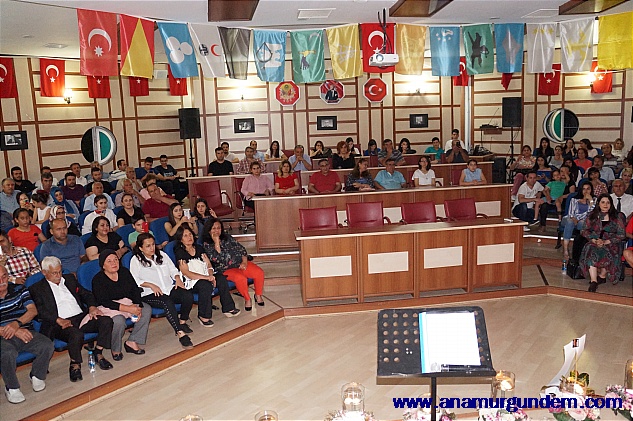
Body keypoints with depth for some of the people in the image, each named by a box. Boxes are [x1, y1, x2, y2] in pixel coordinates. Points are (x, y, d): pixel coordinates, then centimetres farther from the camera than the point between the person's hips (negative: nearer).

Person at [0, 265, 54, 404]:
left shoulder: (19, 289, 10)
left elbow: (33, 311, 1)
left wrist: (16, 323, -18)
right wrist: (15, 331, -21)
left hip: (25, 332, 3)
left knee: (47, 346, -23)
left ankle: (37, 376, 6)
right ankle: (11, 388, -10)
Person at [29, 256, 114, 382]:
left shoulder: (70, 278, 23)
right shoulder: (37, 288, 8)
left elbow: (86, 294, 21)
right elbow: (39, 311, -5)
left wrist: (92, 306, -1)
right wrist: (58, 320, -20)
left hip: (82, 317, 5)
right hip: (61, 323, -5)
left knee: (106, 321, -22)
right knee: (76, 334, -37)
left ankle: (98, 353, -5)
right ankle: (75, 365, -13)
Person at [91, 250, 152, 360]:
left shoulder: (124, 272, 5)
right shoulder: (98, 280, -12)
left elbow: (135, 290, 3)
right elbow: (104, 302, -21)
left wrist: (138, 306, -18)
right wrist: (128, 309, -28)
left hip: (127, 302, 6)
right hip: (108, 308, -6)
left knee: (147, 310, -16)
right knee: (119, 320, -35)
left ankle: (132, 342, -12)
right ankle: (115, 349, -8)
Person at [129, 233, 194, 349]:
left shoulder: (161, 255, 19)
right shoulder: (136, 260, 4)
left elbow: (173, 270, 21)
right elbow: (135, 281, -5)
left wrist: (177, 279, 0)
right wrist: (151, 285, -16)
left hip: (169, 289, 5)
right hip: (150, 294, -5)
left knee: (188, 296, -24)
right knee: (167, 302, -37)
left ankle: (182, 322, -2)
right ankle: (180, 334, -36)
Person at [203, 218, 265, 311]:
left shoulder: (227, 237, 11)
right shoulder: (207, 245, -2)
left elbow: (241, 248, 11)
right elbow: (217, 259, -16)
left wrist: (244, 261, -4)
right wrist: (216, 243, -17)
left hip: (240, 263, 5)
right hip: (226, 269, -5)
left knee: (259, 272, -18)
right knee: (240, 278, -36)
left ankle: (258, 295, 5)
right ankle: (247, 299, -12)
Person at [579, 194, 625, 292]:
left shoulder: (617, 217, 7)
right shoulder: (592, 215, 13)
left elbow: (621, 235, 1)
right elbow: (585, 231, 7)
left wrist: (606, 242, -13)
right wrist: (594, 240, -12)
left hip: (611, 244, -1)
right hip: (594, 242, 2)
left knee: (606, 253, -35)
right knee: (591, 251, -33)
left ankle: (602, 276, -10)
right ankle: (593, 281, -38)